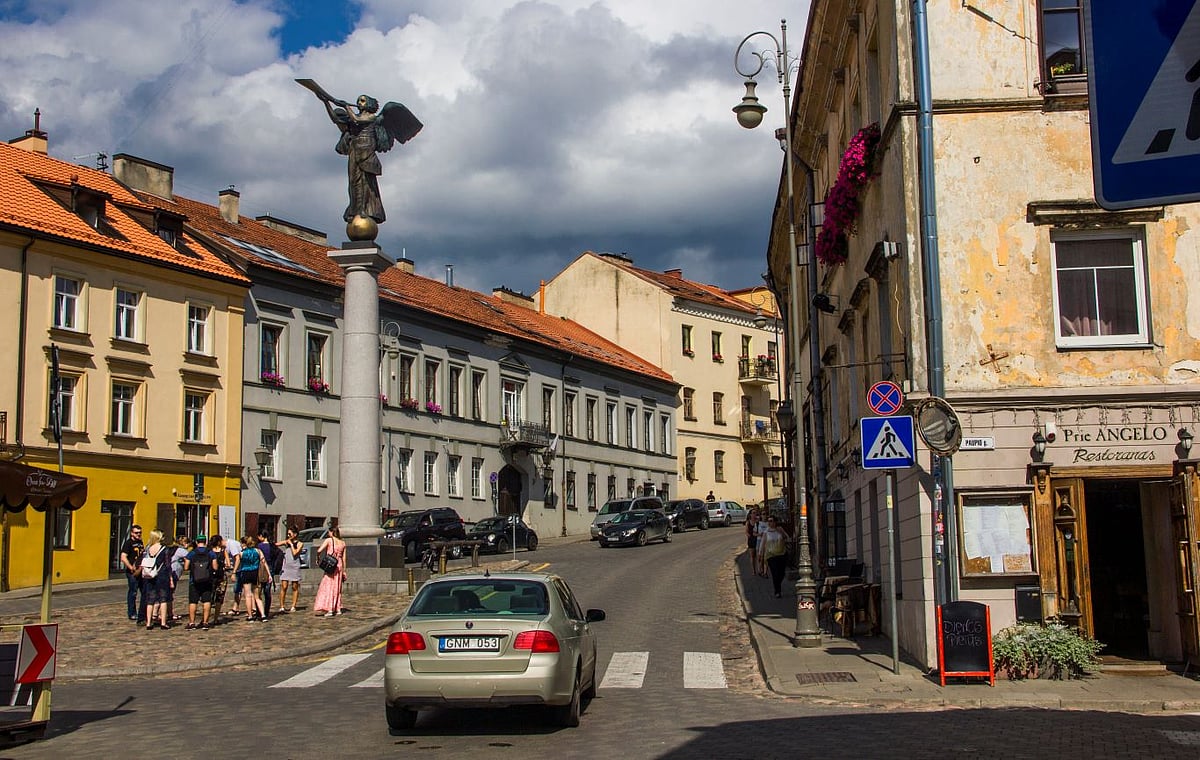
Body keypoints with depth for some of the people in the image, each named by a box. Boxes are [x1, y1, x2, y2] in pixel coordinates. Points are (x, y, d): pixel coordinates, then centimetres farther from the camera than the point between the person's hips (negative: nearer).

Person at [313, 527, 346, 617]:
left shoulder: (329, 540, -3)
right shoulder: (343, 543, 10)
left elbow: (319, 550, -13)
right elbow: (344, 558, 11)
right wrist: (344, 571, 15)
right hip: (339, 566, 5)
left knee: (328, 587, -5)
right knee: (337, 587, 15)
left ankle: (330, 610, -15)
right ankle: (338, 609, 17)